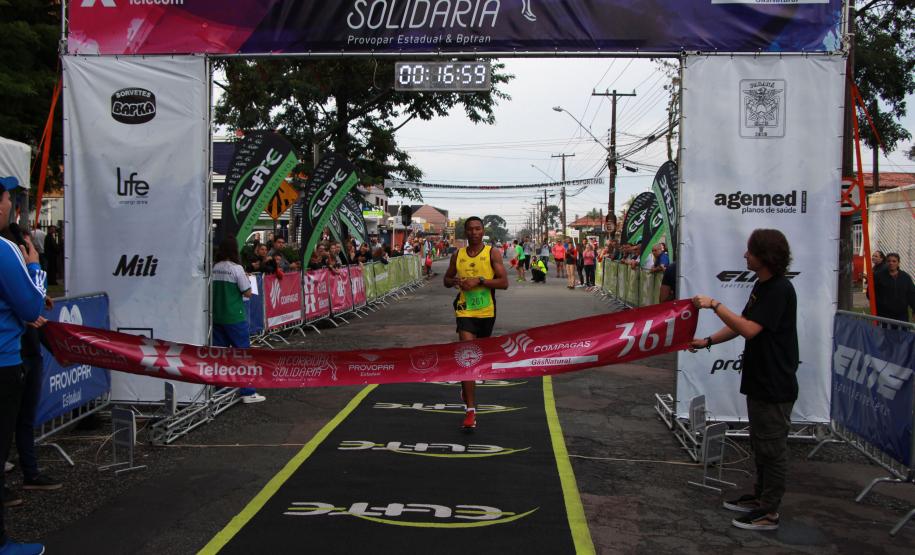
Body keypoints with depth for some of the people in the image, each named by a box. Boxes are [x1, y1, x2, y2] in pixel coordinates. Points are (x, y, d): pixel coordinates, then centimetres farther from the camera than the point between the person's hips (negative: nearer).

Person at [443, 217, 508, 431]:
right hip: (465, 311, 0)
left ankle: (466, 387, 50)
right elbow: (446, 279, 16)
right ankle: (470, 410, -14)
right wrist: (454, 281, -7)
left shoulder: (492, 253, -5)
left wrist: (479, 281, -21)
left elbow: (504, 283, -11)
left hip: (486, 312, 1)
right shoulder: (457, 256, 3)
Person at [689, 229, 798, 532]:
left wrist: (715, 305, -23)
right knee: (760, 442, 20)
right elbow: (741, 324, 16)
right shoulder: (761, 285, 10)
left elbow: (749, 329, -27)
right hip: (759, 380, 10)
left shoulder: (780, 290, -21)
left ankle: (769, 512, 10)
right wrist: (708, 341, 9)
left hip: (775, 385, -10)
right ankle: (760, 496, 33)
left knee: (772, 447, 1)